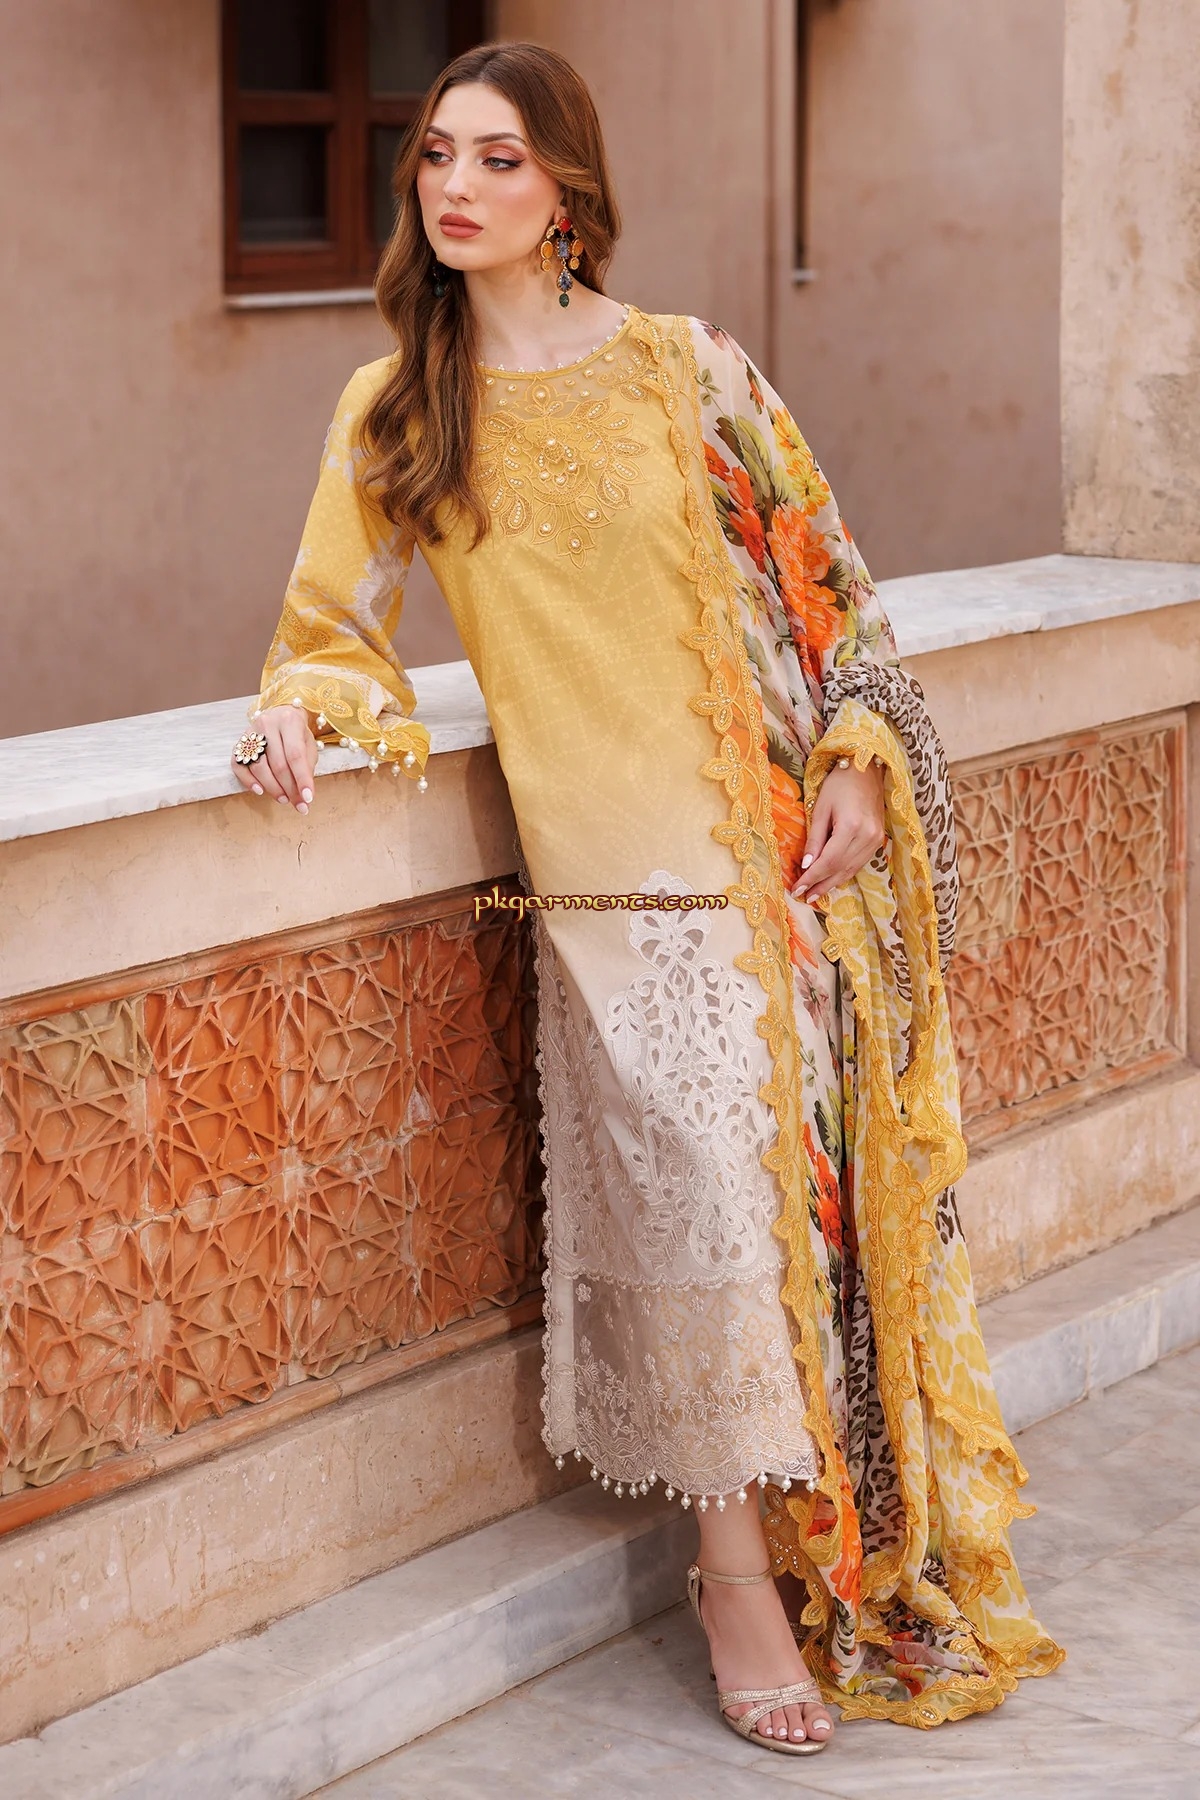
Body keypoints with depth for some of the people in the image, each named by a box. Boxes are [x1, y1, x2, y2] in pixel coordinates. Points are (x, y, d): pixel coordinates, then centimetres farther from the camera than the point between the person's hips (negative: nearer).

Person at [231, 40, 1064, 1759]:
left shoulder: (689, 370, 3)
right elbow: (334, 627, 11)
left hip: (772, 840, 1)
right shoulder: (392, 410, 6)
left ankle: (856, 1548, 20)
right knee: (700, 1183, -9)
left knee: (817, 1171, 3)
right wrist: (307, 700, -10)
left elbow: (824, 577, 8)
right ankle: (739, 1567, 8)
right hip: (607, 868, 0)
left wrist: (856, 764, -1)